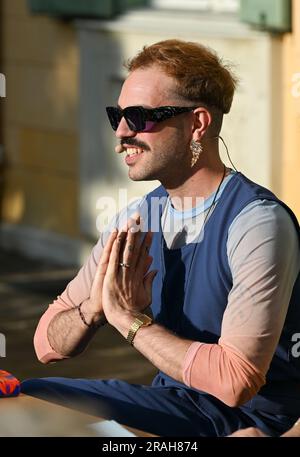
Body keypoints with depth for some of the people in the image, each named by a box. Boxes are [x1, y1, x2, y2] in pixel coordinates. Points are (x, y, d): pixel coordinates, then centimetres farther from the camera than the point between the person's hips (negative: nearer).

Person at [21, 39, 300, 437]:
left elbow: (236, 382, -26)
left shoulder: (256, 223, -18)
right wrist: (94, 307, -15)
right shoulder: (135, 222, 5)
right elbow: (48, 345, 7)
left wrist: (130, 319, -18)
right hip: (171, 401, 7)